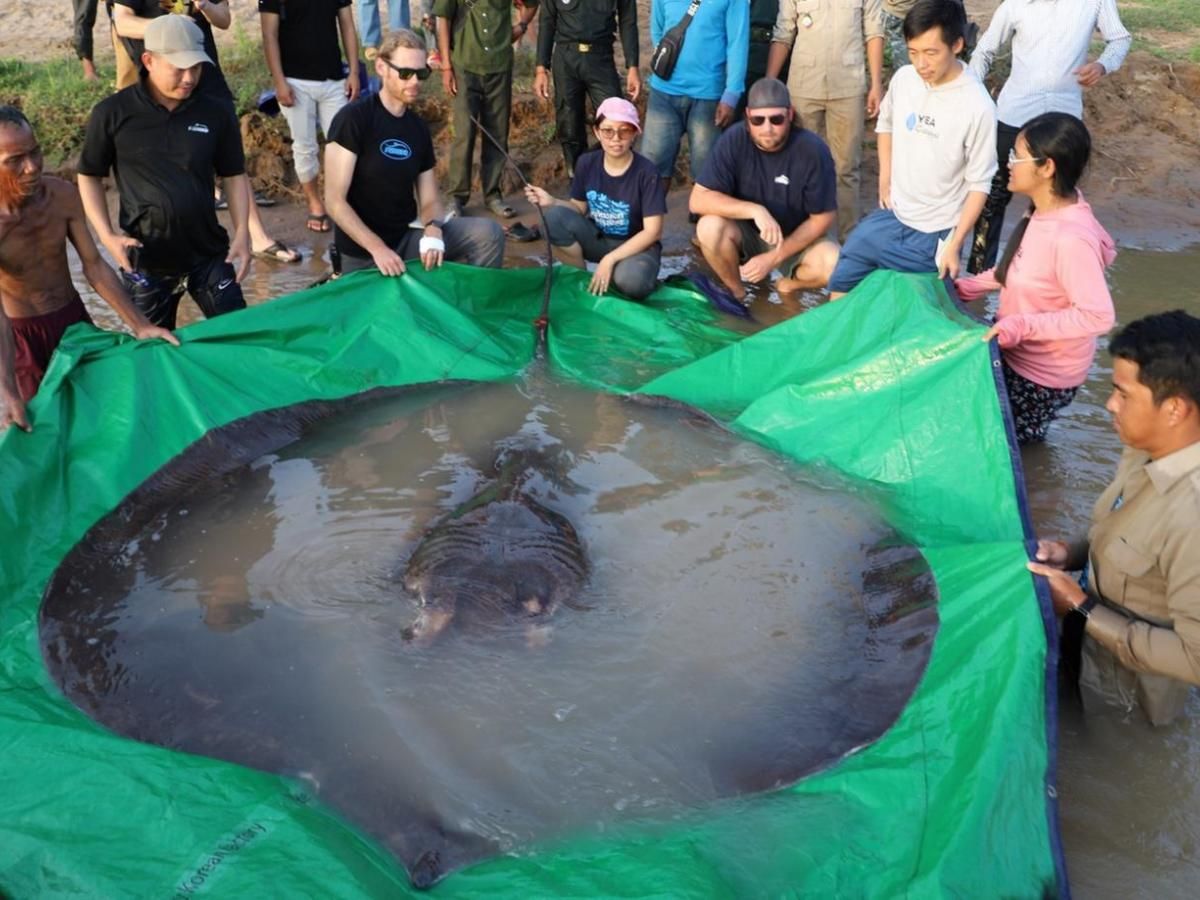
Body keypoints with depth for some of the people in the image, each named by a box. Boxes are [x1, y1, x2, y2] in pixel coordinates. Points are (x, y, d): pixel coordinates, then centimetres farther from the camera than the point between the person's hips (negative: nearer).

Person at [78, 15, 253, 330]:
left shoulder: (217, 112, -4)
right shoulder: (112, 114, -8)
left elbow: (234, 174, 7)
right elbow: (90, 176, 2)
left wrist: (242, 232, -6)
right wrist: (107, 235, -9)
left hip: (208, 253, 1)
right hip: (146, 261, -1)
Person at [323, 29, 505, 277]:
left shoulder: (419, 128, 7)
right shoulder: (353, 119, -12)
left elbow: (430, 200, 8)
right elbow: (334, 200, -16)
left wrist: (433, 229, -16)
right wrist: (377, 248, -26)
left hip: (407, 239, 5)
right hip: (362, 253, -5)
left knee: (488, 233, -14)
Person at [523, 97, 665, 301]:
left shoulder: (646, 172, -19)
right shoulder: (587, 163, -7)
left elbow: (652, 232, -18)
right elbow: (579, 207, 5)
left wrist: (610, 259, -24)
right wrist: (551, 202, -17)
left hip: (635, 245, -4)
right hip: (598, 238, 4)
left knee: (631, 281, -39)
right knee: (554, 216, -23)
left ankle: (616, 274, 0)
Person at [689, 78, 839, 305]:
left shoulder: (813, 150, -20)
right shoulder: (733, 142, -18)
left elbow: (822, 218, -13)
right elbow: (699, 200, -23)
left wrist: (774, 257, -20)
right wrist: (755, 210, -35)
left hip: (798, 238, 0)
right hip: (746, 234, 1)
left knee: (835, 265, -30)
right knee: (710, 227, -31)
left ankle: (789, 283, 5)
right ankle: (735, 290, -2)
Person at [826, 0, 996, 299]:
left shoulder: (978, 107, -21)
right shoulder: (903, 78, -6)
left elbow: (979, 184, -13)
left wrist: (954, 245, -14)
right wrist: (885, 180, 9)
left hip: (934, 233, -5)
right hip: (892, 215, 5)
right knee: (840, 285, 9)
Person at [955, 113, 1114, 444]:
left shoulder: (1071, 238, -35)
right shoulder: (1045, 207, -7)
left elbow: (1098, 316, -32)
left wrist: (1023, 325, -33)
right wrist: (972, 287, 4)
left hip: (1043, 373, -8)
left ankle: (1029, 427, 23)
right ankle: (1022, 421, 29)